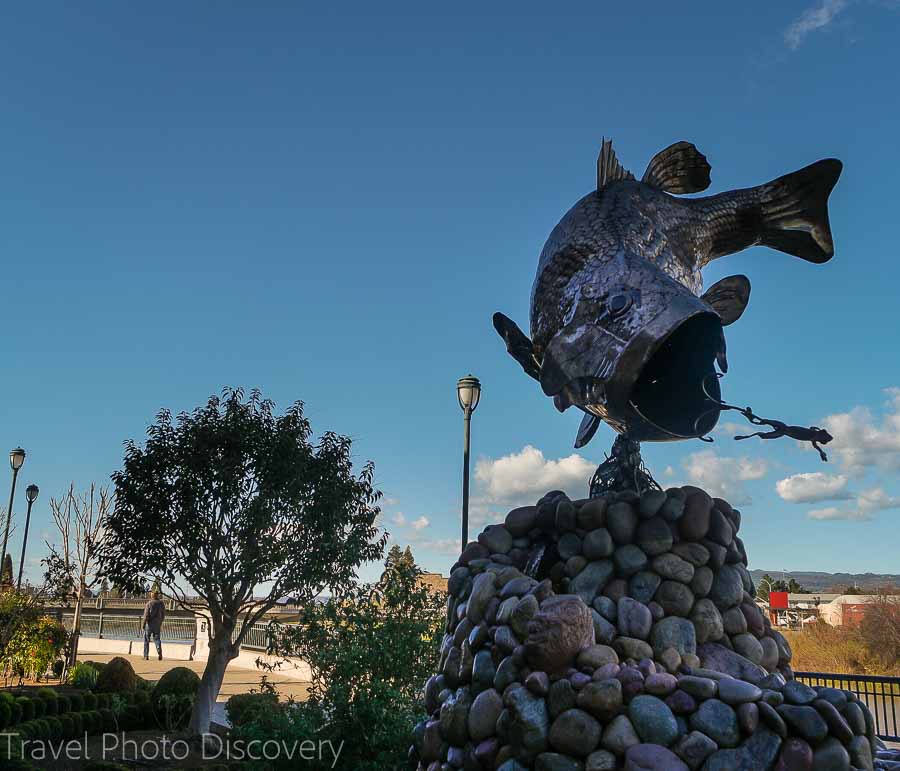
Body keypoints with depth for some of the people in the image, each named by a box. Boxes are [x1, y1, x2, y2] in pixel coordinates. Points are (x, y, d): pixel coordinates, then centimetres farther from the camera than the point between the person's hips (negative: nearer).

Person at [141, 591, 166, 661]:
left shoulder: (149, 604, -13)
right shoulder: (161, 603, 1)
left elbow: (146, 615, -14)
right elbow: (163, 615, 9)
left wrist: (143, 624, -5)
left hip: (149, 624, -4)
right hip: (157, 624, 4)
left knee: (146, 640, 9)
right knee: (157, 638, 11)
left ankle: (146, 656, 11)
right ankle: (160, 653, -7)